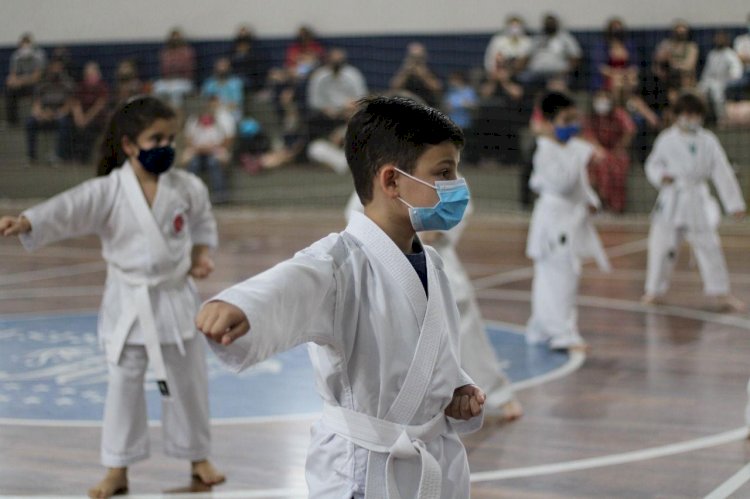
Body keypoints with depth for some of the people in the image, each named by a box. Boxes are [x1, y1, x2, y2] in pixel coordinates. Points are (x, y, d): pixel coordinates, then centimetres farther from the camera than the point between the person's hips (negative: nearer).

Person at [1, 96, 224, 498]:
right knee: (123, 385, 6)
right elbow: (68, 209, -26)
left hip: (175, 299, 1)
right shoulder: (107, 191, -12)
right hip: (128, 303, -1)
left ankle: (197, 457, 31)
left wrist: (201, 254, -3)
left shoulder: (187, 187, -5)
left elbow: (203, 223, 14)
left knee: (187, 381, 12)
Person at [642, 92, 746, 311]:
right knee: (662, 244, 1)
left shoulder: (708, 141, 1)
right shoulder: (666, 139, 0)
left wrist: (734, 203, 0)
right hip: (671, 201, -1)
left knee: (709, 246, 1)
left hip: (698, 201, 1)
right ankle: (655, 290, 17)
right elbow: (653, 164, 10)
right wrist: (660, 176, -14)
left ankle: (719, 292, 13)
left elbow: (722, 173, 2)